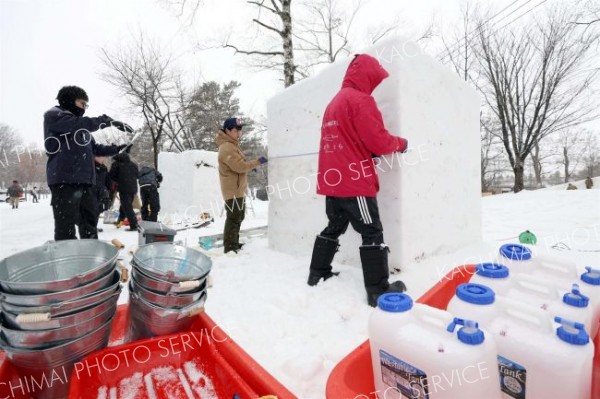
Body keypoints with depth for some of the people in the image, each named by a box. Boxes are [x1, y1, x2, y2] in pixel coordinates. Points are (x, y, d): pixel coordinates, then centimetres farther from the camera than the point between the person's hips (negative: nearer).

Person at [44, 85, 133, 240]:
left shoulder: (81, 128, 25)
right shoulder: (52, 115, 3)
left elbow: (95, 148, 20)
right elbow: (80, 124, -16)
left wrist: (119, 148, 8)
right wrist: (108, 121, -15)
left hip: (85, 180, 8)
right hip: (64, 180, -8)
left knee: (89, 225, 12)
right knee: (66, 228, -9)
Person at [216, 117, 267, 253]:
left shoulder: (232, 145, 17)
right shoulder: (227, 148, -18)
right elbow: (240, 166, -24)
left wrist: (251, 165, 6)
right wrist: (257, 162, -17)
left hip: (237, 189, 11)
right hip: (233, 190, -11)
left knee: (238, 217, 19)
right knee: (234, 218, -6)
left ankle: (233, 244, 32)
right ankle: (230, 248, 3)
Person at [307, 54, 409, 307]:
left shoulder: (334, 102, 22)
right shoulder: (360, 99, -7)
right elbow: (378, 140, -13)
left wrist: (371, 152, 12)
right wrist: (400, 144, 6)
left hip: (332, 181, 9)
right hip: (354, 182, -9)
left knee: (334, 227, 18)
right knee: (372, 233, -1)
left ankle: (317, 274, 27)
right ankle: (378, 290, 4)